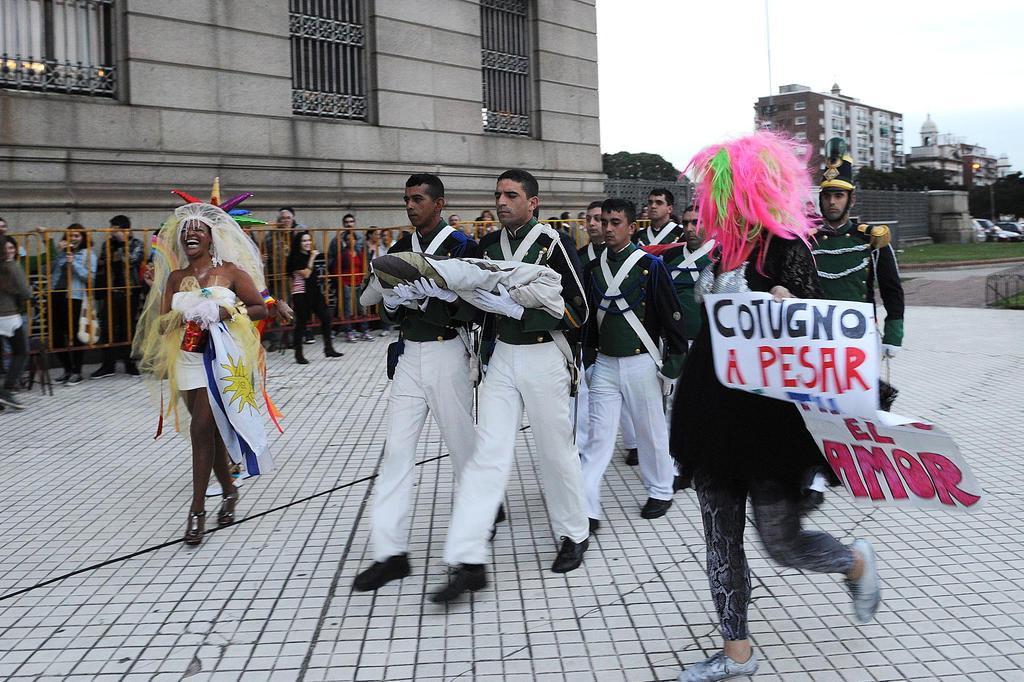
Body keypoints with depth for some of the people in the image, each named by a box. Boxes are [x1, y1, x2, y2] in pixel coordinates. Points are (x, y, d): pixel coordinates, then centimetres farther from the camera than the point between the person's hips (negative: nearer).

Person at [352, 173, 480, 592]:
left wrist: (438, 290, -22)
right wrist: (394, 299, -8)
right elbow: (390, 310, 13)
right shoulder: (400, 250, 12)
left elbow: (474, 309, -11)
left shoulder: (461, 247, -5)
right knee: (397, 449, -1)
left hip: (447, 354, -5)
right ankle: (390, 551, 1)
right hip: (409, 355, 5)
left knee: (462, 442, 8)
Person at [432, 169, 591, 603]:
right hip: (501, 356, 5)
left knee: (556, 451, 7)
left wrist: (513, 308, -21)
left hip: (544, 358, -4)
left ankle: (574, 535, 30)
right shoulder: (488, 245, 8)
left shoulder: (554, 245, -10)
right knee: (487, 451, -3)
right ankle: (468, 562, -5)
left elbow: (577, 313, -14)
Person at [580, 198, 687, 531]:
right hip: (604, 363, 4)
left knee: (651, 430, 9)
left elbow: (671, 315, -7)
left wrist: (674, 362, -8)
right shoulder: (593, 268, 6)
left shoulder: (650, 265, -8)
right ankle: (587, 508, -1)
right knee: (598, 435, 0)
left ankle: (661, 491, 28)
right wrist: (587, 356, 15)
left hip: (641, 362, -4)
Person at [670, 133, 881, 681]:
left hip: (767, 415, -7)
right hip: (715, 410, 8)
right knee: (720, 539, 11)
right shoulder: (725, 248, 9)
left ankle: (856, 563, 36)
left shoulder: (786, 249, -13)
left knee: (781, 540, 4)